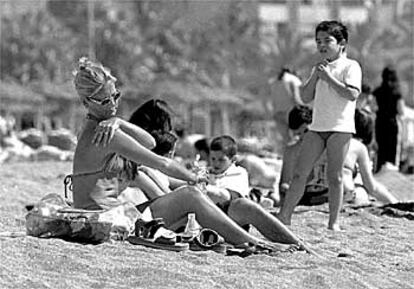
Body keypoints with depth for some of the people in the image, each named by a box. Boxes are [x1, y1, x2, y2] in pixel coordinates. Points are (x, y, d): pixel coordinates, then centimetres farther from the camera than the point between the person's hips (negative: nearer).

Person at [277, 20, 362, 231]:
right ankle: (284, 216, 3)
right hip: (317, 127, 6)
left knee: (334, 176, -4)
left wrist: (329, 77, -15)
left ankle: (334, 221, 3)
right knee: (299, 173, 1)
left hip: (340, 128, -6)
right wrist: (316, 75, -1)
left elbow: (352, 94, -17)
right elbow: (305, 97, 11)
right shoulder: (319, 68, 18)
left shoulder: (350, 66, -3)